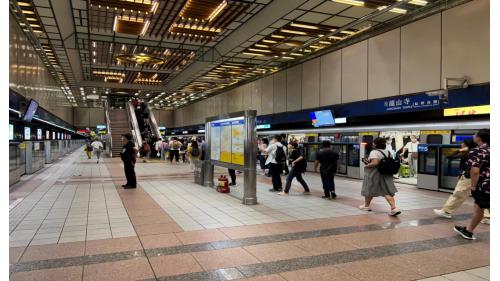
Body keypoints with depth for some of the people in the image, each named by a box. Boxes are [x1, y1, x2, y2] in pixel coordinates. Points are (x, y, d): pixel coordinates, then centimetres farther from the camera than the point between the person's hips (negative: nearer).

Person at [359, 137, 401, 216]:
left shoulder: (374, 152, -16)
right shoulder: (387, 152, 8)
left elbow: (375, 163, -28)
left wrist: (367, 165, -11)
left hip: (374, 174, -6)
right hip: (386, 175, 6)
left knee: (369, 190, 11)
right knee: (387, 192, 3)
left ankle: (366, 205, 27)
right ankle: (394, 208, -10)